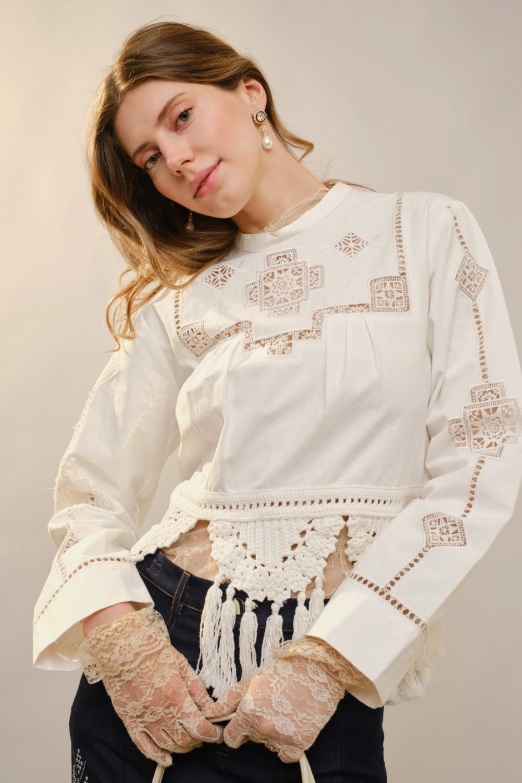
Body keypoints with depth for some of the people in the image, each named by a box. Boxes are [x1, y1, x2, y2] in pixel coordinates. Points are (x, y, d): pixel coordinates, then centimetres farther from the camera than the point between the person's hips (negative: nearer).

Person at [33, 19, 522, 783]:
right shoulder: (180, 300, 7)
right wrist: (122, 639, -14)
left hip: (341, 654, -2)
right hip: (162, 627, 3)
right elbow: (92, 489, 5)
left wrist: (328, 661, -14)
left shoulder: (428, 232, -1)